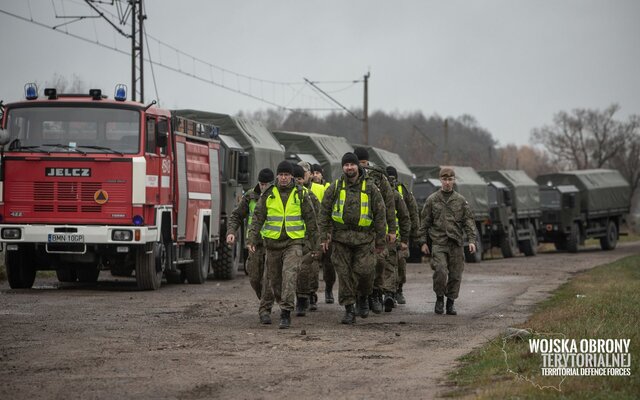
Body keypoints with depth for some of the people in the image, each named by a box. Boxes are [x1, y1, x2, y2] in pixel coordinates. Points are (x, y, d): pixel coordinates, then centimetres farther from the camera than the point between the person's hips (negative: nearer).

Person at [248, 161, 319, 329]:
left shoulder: (300, 195, 2)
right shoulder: (268, 195, 4)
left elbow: (310, 219, 7)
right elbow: (257, 218, 3)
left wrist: (315, 244, 7)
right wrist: (252, 240, -7)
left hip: (294, 242, -3)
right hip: (273, 242, 3)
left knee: (289, 275, -18)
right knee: (274, 279, 9)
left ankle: (286, 313, -22)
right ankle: (283, 305, 32)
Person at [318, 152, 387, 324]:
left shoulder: (370, 188, 3)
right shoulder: (335, 188, 4)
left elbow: (380, 215, 5)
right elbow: (324, 212, 8)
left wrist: (380, 240, 4)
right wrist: (324, 236, 1)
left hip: (364, 238, -1)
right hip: (340, 237, 1)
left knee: (363, 270, -11)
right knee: (344, 273, 0)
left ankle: (363, 297, 18)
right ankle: (349, 309, 7)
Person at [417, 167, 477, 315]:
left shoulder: (460, 200, 8)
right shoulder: (432, 200, 6)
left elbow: (468, 221, 6)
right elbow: (424, 221, 8)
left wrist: (471, 240, -5)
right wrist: (423, 242, 4)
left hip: (456, 243, 2)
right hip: (438, 243, -2)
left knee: (455, 274, 2)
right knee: (440, 271, -16)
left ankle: (450, 303, 15)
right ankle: (439, 299, 4)